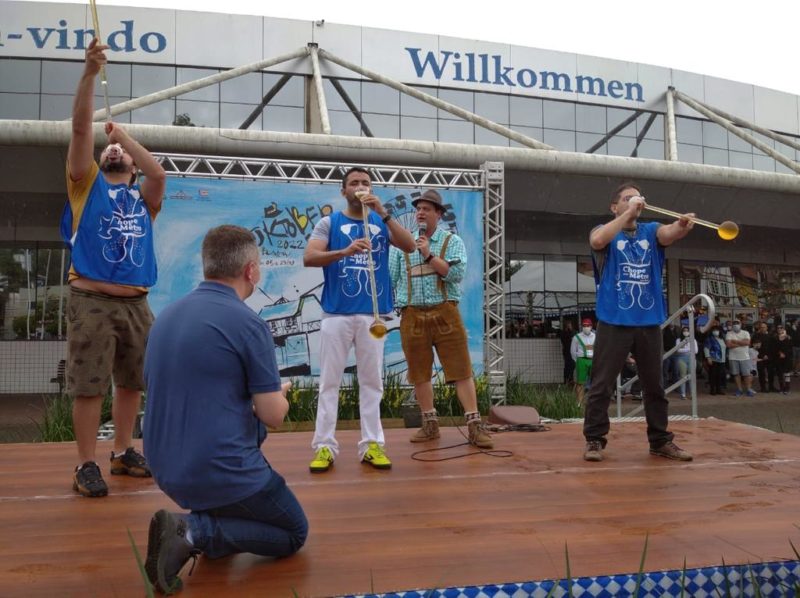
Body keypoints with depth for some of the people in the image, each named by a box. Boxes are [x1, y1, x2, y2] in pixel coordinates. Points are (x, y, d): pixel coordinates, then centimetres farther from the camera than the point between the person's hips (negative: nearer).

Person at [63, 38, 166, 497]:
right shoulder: (87, 185, 8)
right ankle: (86, 465, 8)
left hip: (135, 303, 3)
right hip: (92, 301, -3)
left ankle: (124, 453, 26)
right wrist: (91, 71, -10)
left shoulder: (143, 197, 13)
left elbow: (159, 173, -9)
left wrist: (121, 132, 2)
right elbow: (81, 128, -3)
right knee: (89, 386, -2)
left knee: (132, 383, 11)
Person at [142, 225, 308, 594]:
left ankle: (212, 512, 17)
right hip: (221, 471, -8)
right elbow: (274, 416, -15)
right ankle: (195, 530, -6)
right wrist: (277, 394, 8)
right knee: (294, 534, 16)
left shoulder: (166, 316, 4)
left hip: (167, 469, 8)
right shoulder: (248, 323, -19)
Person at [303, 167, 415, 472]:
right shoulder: (329, 223, 6)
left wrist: (383, 213, -13)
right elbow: (309, 258, -8)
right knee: (330, 380, 1)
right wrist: (345, 251, -23)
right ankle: (324, 446, 7)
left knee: (372, 380, 6)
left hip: (372, 313, 2)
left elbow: (410, 246, -4)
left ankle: (372, 444, 12)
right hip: (337, 313, -1)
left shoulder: (382, 222, 11)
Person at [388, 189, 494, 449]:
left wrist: (429, 255, -10)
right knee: (419, 372, 6)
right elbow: (389, 279, 11)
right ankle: (430, 424, 19)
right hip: (413, 316, 2)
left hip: (445, 313, -2)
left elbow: (456, 274, -8)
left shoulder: (452, 241, 7)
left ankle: (474, 425, -1)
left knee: (461, 370, -4)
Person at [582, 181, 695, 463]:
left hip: (649, 321, 4)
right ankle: (594, 440, 7)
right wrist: (628, 212, -21)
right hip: (614, 321, -4)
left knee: (654, 385, 12)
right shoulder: (604, 231, 4)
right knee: (602, 384, -2)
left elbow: (670, 233, -10)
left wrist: (682, 224, -32)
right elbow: (597, 241, -21)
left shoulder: (651, 231, 13)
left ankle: (660, 440, 23)